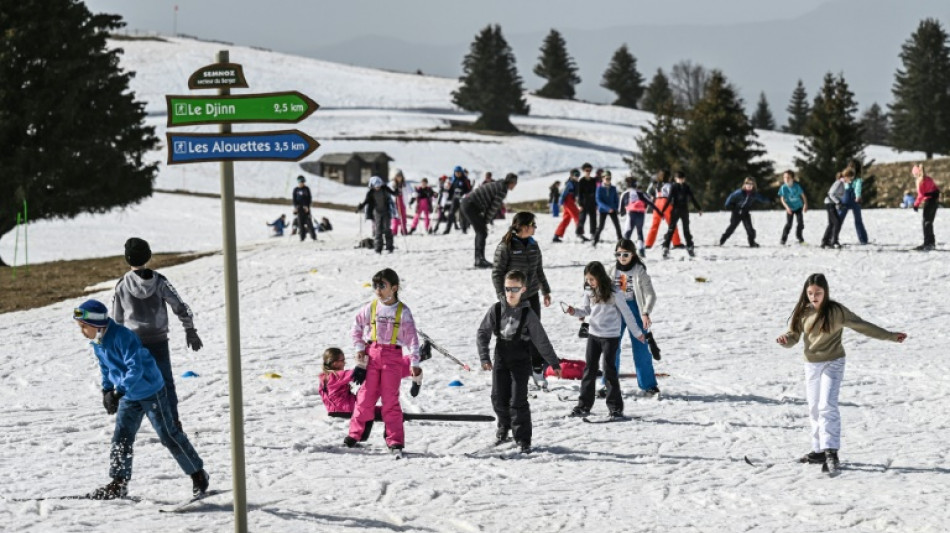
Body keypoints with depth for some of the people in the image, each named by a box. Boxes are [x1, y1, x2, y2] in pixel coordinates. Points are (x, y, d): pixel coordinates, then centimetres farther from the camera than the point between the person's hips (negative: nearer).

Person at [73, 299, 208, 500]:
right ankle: (118, 484, 4)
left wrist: (118, 392, -41)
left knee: (168, 436, 1)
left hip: (151, 391, -8)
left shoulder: (122, 337, -30)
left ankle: (198, 474, 15)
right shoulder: (96, 342, -3)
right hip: (129, 397, 8)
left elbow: (136, 369, -35)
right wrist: (106, 390, 16)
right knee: (121, 438, 0)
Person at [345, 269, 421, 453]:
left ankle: (395, 441, 0)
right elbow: (356, 328, 15)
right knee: (366, 395, 1)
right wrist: (359, 348, 4)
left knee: (391, 399, -3)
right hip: (371, 354, 2)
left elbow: (412, 337, -2)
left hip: (393, 356, -2)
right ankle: (354, 433, 10)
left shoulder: (403, 311, -1)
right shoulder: (370, 308, 4)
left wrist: (415, 363, -7)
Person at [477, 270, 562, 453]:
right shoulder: (496, 310, -3)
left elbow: (541, 340, -3)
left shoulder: (527, 314, -8)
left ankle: (523, 439, 0)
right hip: (501, 360, 3)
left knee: (518, 400, -7)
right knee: (498, 398, 10)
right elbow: (483, 333, 2)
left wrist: (554, 363, 0)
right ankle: (504, 425, 37)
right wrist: (484, 357, -6)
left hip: (521, 362, -3)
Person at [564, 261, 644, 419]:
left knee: (609, 370, -3)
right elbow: (585, 310, 11)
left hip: (610, 336, -5)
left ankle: (615, 406, 5)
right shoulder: (589, 293, 2)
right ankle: (584, 405, 13)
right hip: (593, 335, 5)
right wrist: (574, 311, -11)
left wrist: (637, 332, 1)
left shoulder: (614, 293, -13)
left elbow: (626, 313, -6)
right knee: (589, 369, 7)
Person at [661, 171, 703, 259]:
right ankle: (689, 247, 11)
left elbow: (669, 199, -10)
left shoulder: (673, 187, -3)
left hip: (675, 211, -2)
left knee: (671, 230, -1)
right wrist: (699, 209, 10)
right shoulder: (687, 187, 2)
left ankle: (665, 248, -10)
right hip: (685, 211, 2)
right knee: (686, 230, 13)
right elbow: (693, 199, 2)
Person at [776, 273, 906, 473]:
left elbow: (862, 326, -5)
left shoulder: (836, 311, -11)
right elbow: (793, 337, 0)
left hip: (833, 364, -5)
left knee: (827, 406, -18)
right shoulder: (802, 312, 0)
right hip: (811, 365, 5)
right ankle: (819, 450, 20)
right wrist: (784, 339, -24)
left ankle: (831, 451, -23)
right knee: (814, 409, 10)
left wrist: (890, 336, -3)